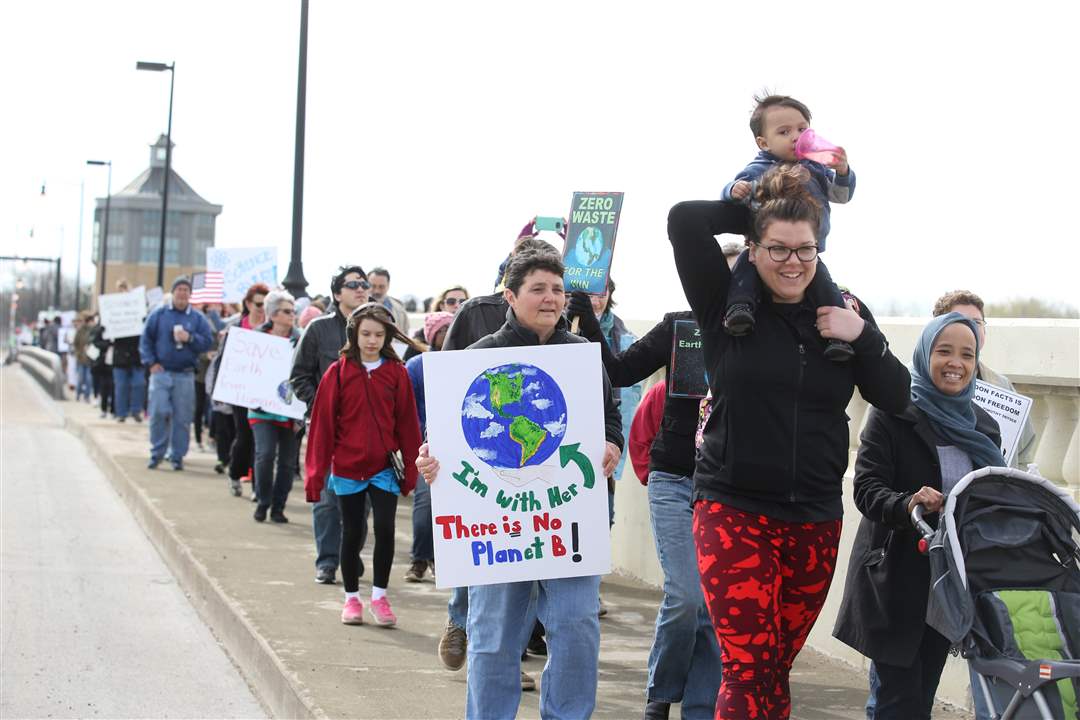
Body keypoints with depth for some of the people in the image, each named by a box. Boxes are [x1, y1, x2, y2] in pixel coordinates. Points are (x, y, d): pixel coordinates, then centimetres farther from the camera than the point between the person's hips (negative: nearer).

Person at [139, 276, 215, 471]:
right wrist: (151, 362, -4)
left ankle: (177, 456, 10)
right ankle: (157, 453, 5)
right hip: (161, 372, -1)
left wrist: (190, 338, -13)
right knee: (158, 413, -9)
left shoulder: (198, 318, 8)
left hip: (185, 376, 1)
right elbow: (146, 340, 6)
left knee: (182, 418, 0)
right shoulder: (158, 315, 6)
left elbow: (208, 342, 3)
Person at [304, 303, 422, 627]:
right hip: (347, 467, 0)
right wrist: (316, 473, -4)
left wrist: (410, 469, 2)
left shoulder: (397, 372, 0)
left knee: (385, 528, -8)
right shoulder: (338, 372, -3)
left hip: (385, 467, 0)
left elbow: (407, 422, 3)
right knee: (351, 533, 9)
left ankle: (379, 596, 6)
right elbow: (323, 423, -3)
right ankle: (351, 598, 22)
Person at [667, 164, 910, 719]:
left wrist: (861, 336, -9)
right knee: (748, 671, -13)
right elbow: (684, 220, -14)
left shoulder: (843, 313, 8)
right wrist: (754, 208, 0)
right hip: (734, 509, -3)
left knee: (778, 669, 10)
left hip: (814, 520, 4)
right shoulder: (728, 306, -2)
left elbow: (895, 398, 5)